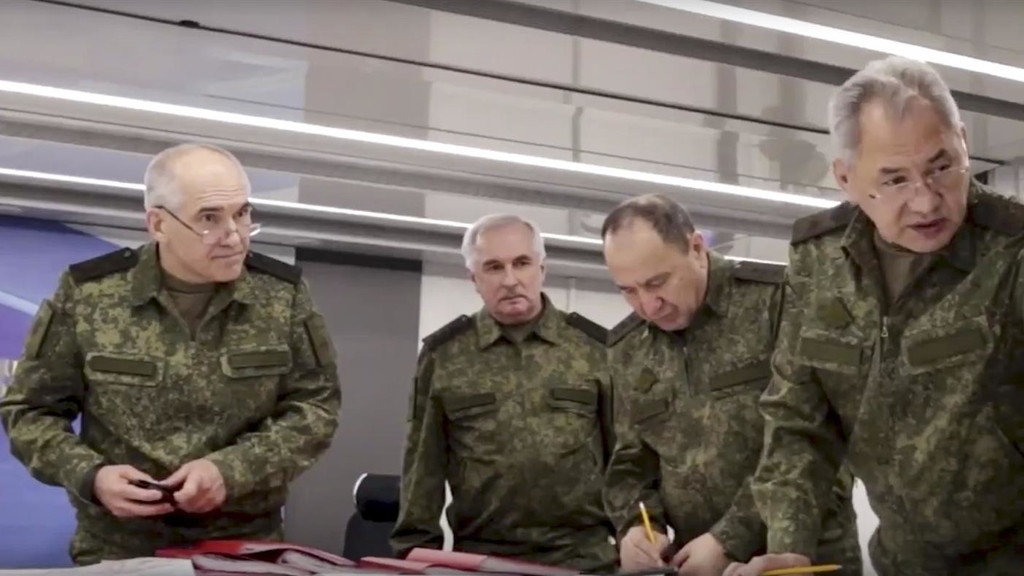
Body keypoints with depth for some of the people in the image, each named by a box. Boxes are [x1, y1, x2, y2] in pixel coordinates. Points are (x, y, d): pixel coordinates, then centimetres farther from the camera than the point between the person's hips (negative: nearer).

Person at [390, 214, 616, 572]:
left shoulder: (594, 347, 5)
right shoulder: (442, 355, 5)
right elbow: (424, 465, 6)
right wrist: (416, 548, 0)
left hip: (585, 556, 0)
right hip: (481, 557, 0)